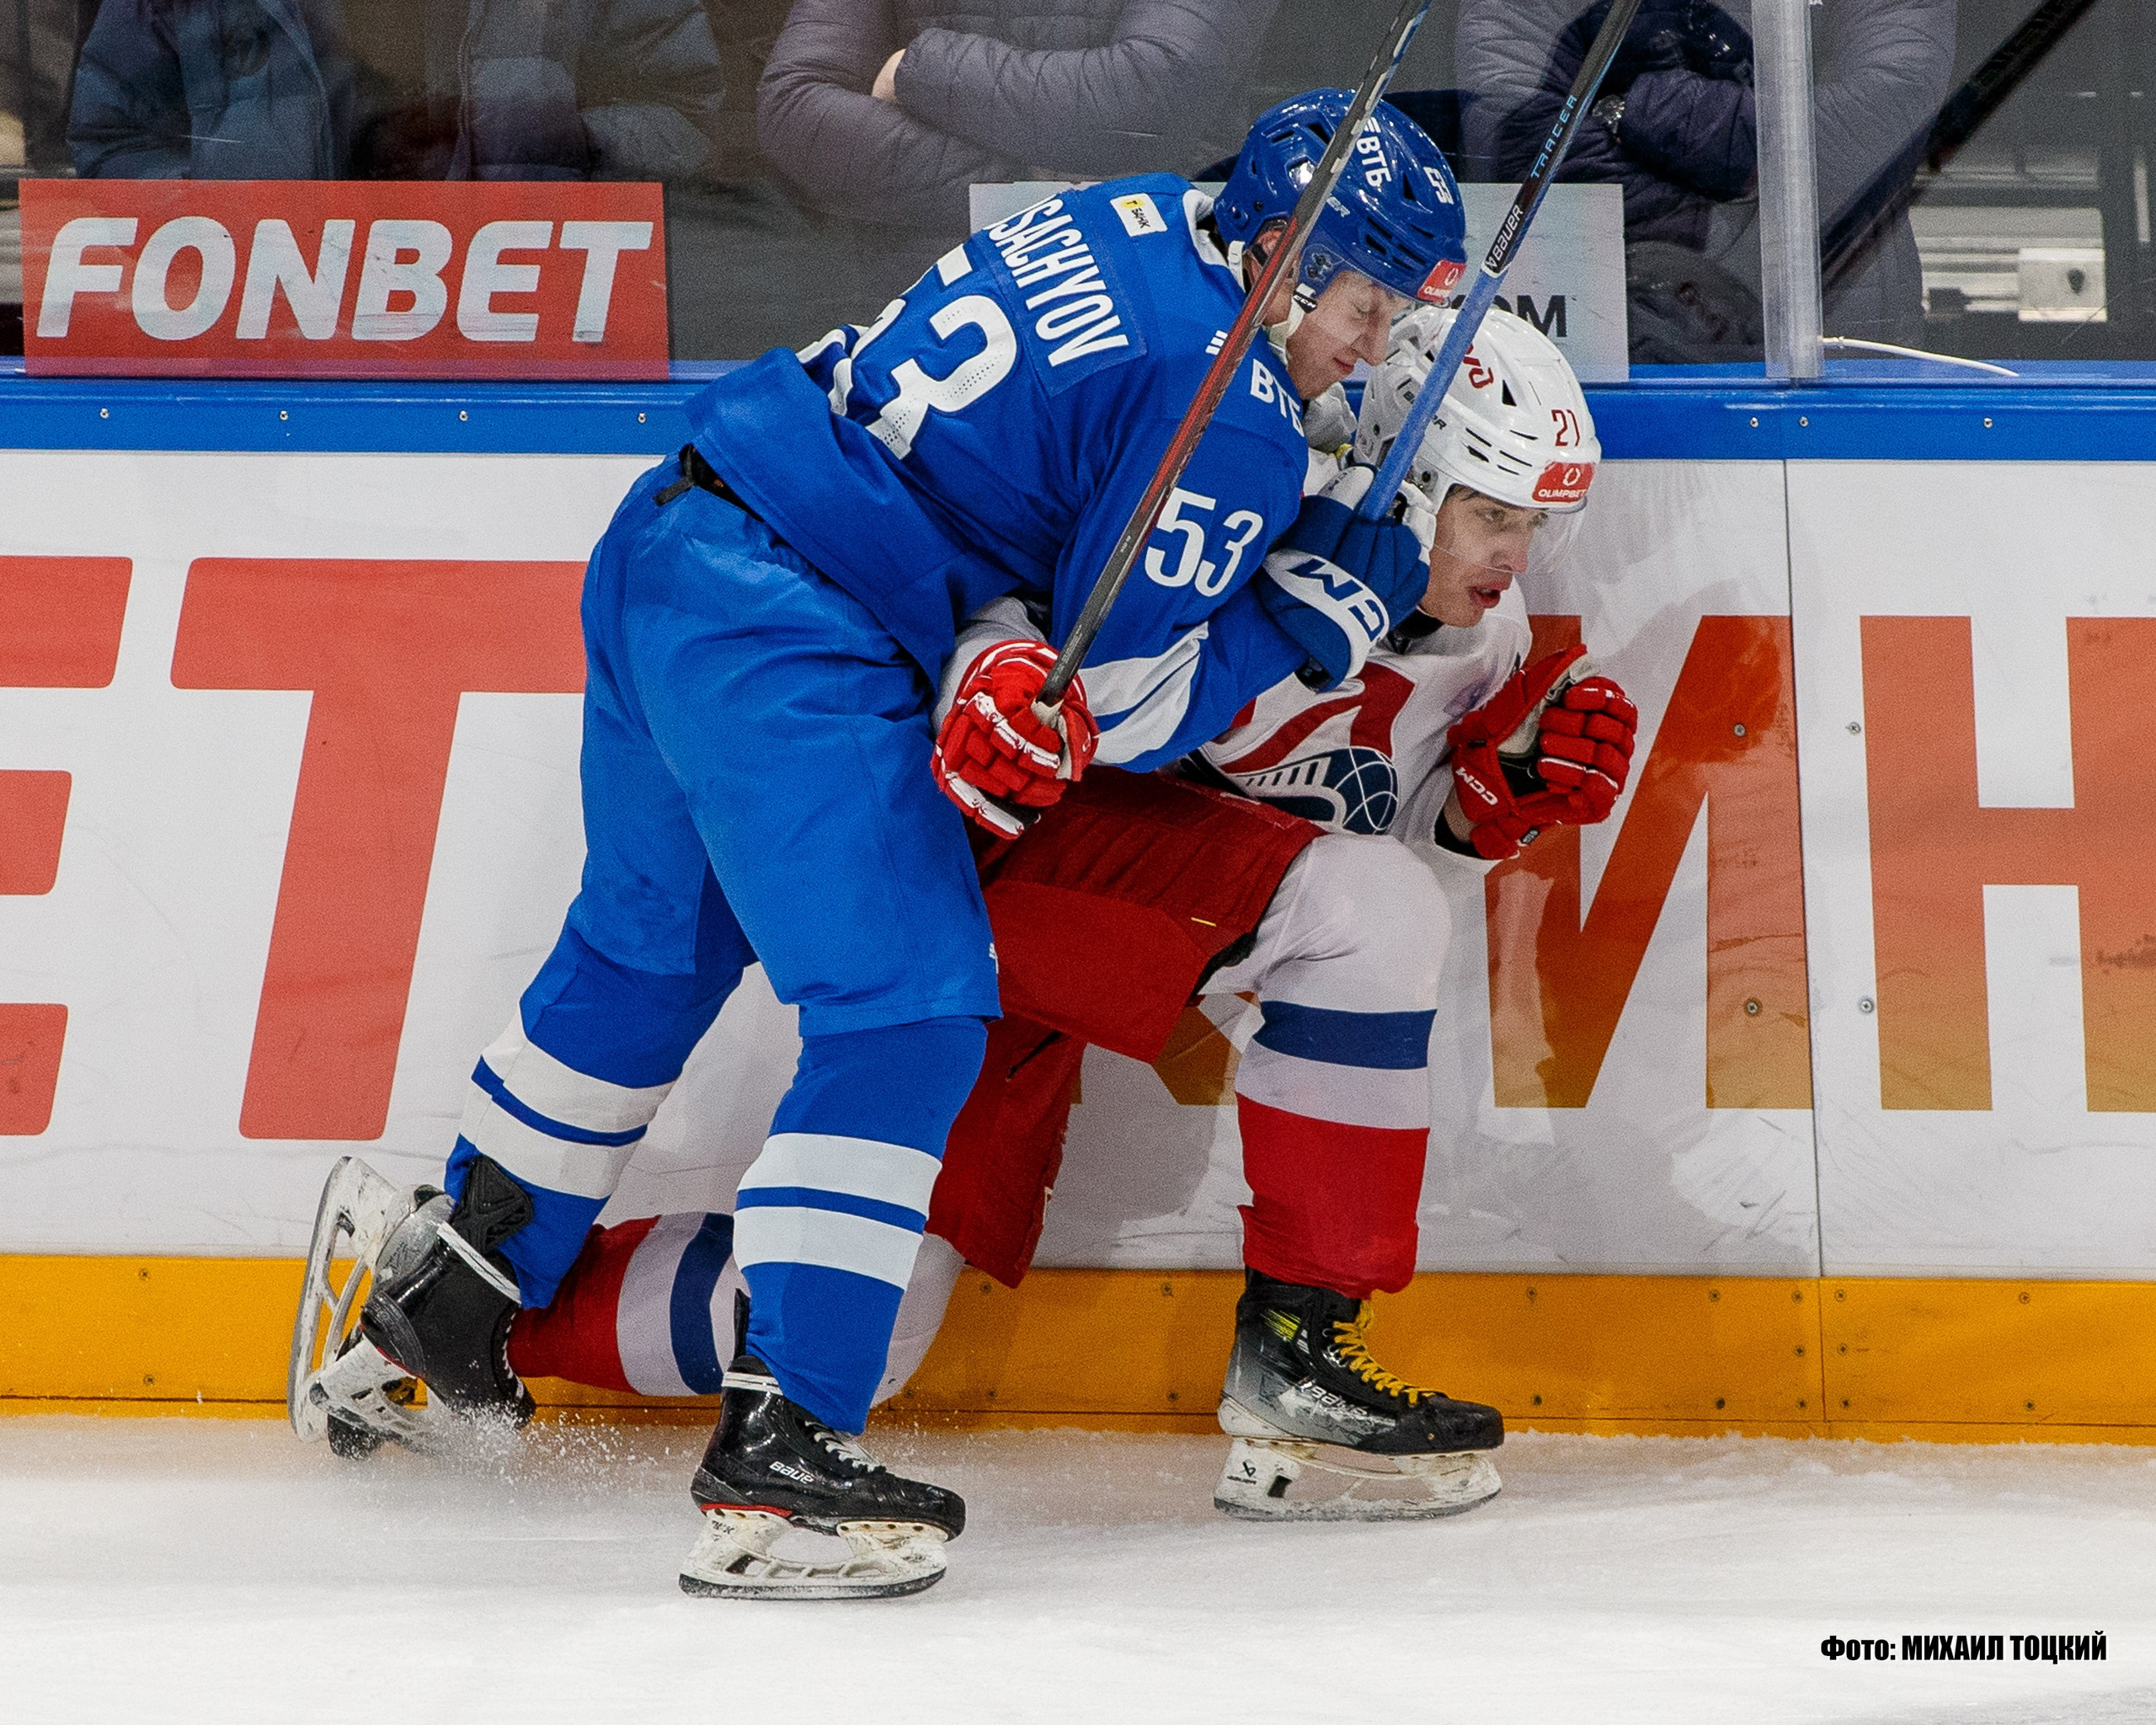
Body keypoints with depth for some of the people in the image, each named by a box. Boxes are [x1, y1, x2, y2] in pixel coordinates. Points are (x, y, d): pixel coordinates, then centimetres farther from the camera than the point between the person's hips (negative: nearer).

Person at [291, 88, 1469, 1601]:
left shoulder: (1142, 223, 12)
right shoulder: (1232, 422, -14)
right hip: (788, 650, -10)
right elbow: (1121, 703, -10)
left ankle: (438, 1305, 43)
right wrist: (1328, 605, -2)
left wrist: (996, 646, 7)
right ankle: (779, 1449, -16)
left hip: (662, 552, 10)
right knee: (911, 1007, -11)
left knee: (649, 946, 27)